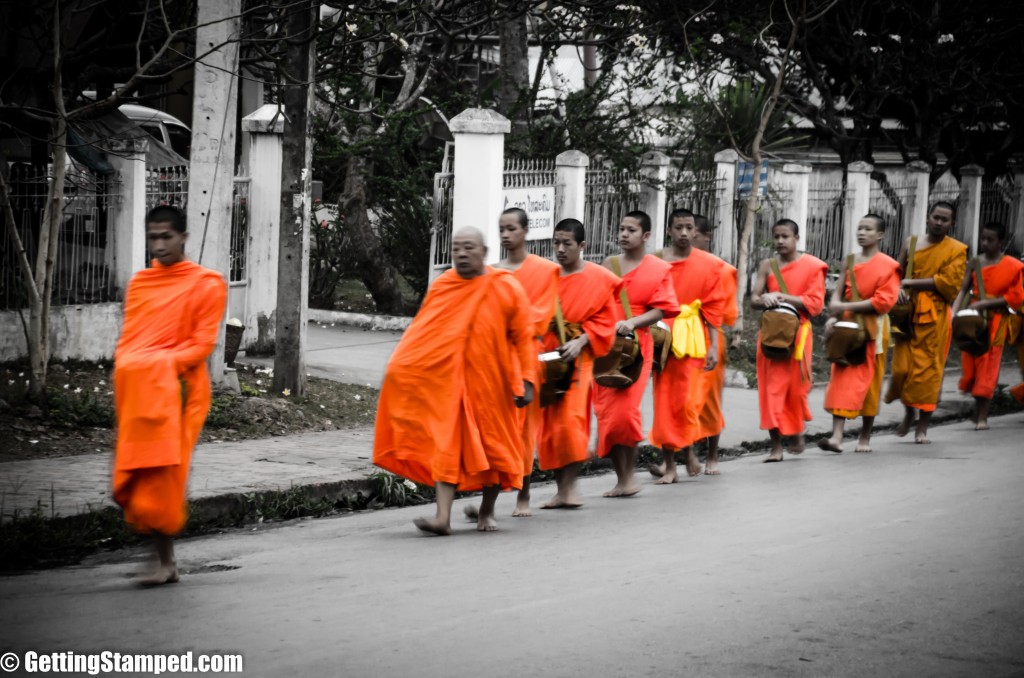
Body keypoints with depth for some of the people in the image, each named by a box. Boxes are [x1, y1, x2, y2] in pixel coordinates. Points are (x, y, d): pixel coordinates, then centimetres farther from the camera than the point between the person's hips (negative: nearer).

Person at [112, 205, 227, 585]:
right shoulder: (139, 282, 18)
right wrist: (123, 366, -2)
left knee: (162, 476, -11)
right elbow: (127, 338, 19)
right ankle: (164, 560, 8)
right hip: (133, 387, 5)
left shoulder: (206, 284, 2)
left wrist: (165, 362, -17)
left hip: (175, 387, -5)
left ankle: (165, 562, -6)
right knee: (134, 479, 1)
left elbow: (203, 344, -4)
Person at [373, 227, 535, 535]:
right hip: (447, 379, 1)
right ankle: (443, 516, -12)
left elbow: (523, 339, -2)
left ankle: (487, 511, 29)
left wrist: (526, 381, -8)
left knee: (492, 445, 10)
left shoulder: (507, 289, -5)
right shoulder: (441, 286, 2)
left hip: (489, 382, -1)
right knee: (447, 443, -7)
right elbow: (421, 333, 8)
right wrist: (400, 370, 0)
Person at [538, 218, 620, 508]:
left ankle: (569, 485, -9)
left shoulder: (600, 279, 3)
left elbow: (605, 321, 1)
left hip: (580, 357, -3)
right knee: (549, 422, 1)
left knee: (571, 418, -16)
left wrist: (580, 341, -13)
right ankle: (560, 488, 9)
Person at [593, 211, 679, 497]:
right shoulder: (608, 265, 14)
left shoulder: (659, 269, 3)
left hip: (636, 345, -4)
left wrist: (632, 322, -18)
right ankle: (622, 477, 6)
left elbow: (660, 310, -3)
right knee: (607, 411, -1)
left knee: (624, 410, -15)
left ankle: (630, 471, -1)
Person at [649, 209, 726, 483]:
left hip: (693, 340, 0)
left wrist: (713, 346, 0)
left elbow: (713, 308, 5)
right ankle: (669, 464, 6)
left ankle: (687, 448, 21)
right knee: (664, 401, 0)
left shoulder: (709, 265, 4)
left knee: (688, 401, -6)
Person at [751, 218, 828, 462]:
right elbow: (754, 299, 4)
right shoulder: (767, 266, 8)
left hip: (797, 333, -2)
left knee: (795, 387, 2)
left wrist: (783, 297, -15)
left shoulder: (812, 266, 0)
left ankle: (797, 432, 28)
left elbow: (815, 304, -7)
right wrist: (766, 300, -19)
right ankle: (776, 446, -2)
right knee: (771, 388, -3)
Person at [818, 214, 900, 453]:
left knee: (869, 382, 3)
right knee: (841, 380, -5)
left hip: (872, 330, -4)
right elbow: (838, 294, 8)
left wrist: (846, 307, -17)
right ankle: (837, 436, -12)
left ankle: (865, 438, 15)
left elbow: (884, 300, -14)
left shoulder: (888, 266, -5)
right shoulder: (850, 262, 11)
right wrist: (833, 316, -12)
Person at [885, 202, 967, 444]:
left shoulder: (957, 250, 2)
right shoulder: (911, 243, 10)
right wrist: (899, 288, -9)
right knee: (902, 367, -3)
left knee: (928, 369, -4)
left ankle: (922, 428, 4)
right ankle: (909, 411, 25)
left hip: (934, 316, -2)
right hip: (908, 312, 2)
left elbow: (949, 281, -9)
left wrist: (913, 283, -11)